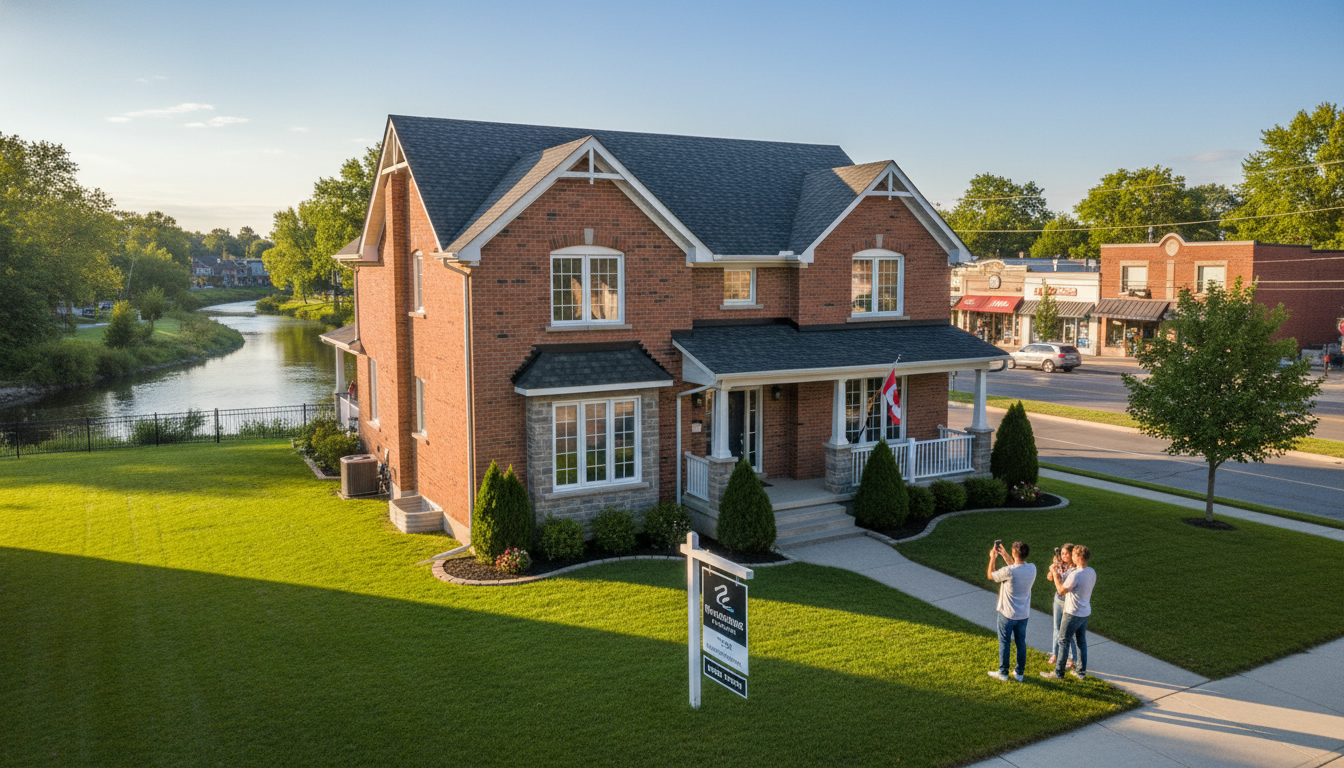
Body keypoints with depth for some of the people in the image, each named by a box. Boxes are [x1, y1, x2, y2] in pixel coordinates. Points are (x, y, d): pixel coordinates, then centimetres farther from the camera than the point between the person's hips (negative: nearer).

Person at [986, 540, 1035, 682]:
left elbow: (990, 575, -8)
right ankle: (1020, 673, 26)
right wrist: (1005, 555, 18)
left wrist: (993, 558, 4)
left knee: (1004, 643, 10)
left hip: (1007, 613, -5)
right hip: (1024, 614, 5)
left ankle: (1003, 672, 21)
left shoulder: (1008, 571, -27)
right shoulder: (1032, 568, -9)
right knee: (1021, 643, 16)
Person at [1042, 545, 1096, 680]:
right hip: (1085, 613, 8)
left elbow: (1061, 591, -19)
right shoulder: (1091, 572, 0)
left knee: (1064, 641, 4)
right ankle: (1081, 672, 26)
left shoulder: (1075, 575, -27)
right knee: (1081, 641, 17)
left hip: (1073, 614, -8)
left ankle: (1058, 673, 12)